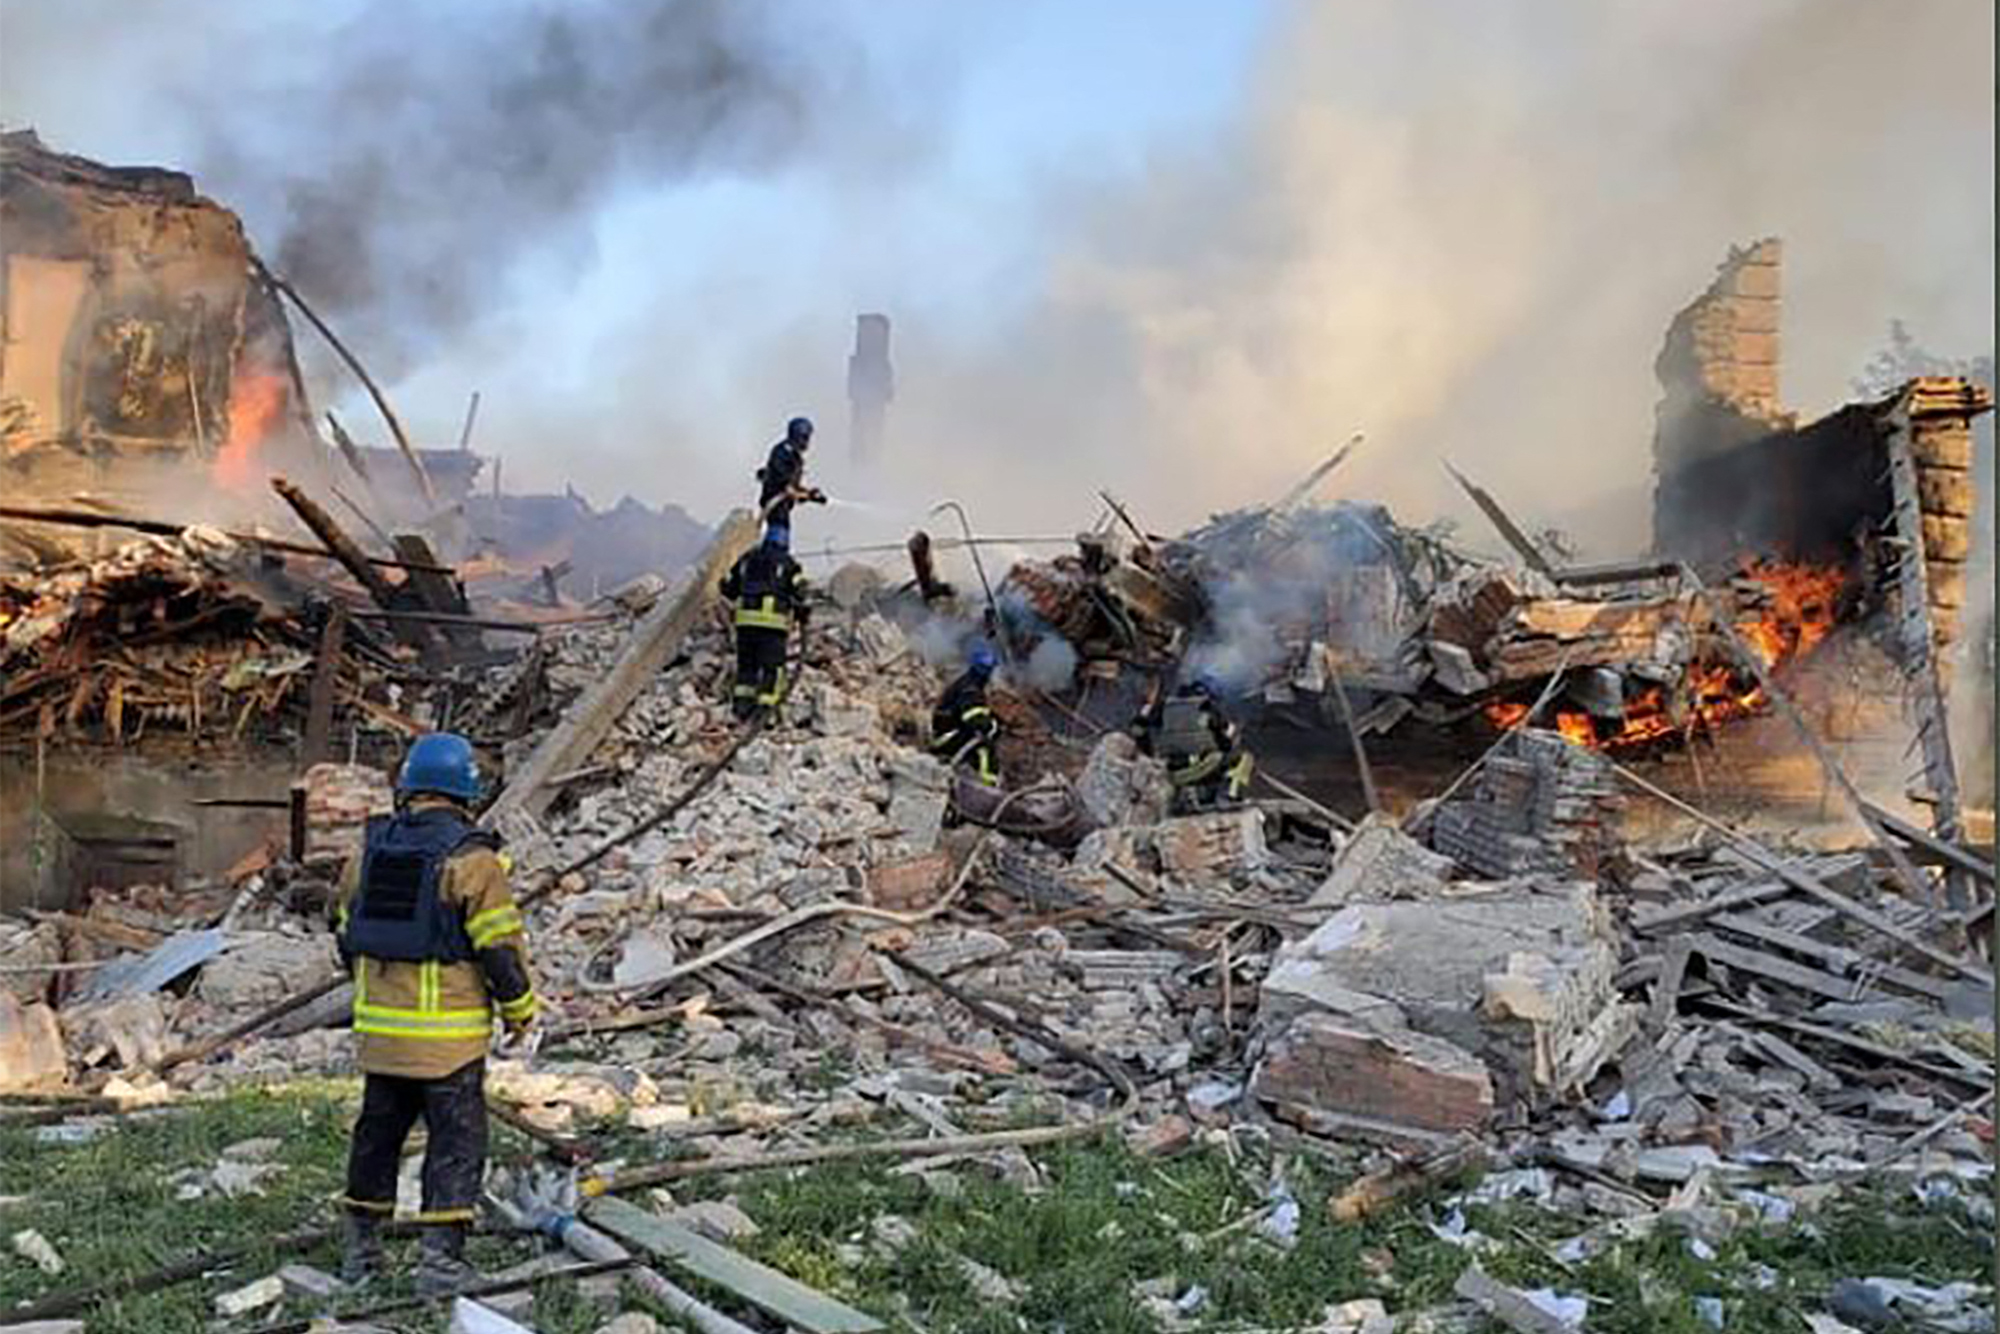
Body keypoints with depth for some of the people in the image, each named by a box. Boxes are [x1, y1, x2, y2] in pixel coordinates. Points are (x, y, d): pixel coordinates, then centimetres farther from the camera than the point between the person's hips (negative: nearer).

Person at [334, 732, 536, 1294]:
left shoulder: (370, 849, 5)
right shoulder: (471, 860, -14)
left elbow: (348, 934, 15)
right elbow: (501, 946, -13)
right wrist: (520, 1011, 0)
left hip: (379, 1029, 6)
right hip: (449, 1036, -6)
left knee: (378, 1131, 18)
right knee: (455, 1140, 4)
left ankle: (361, 1249, 26)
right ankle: (441, 1257, 3)